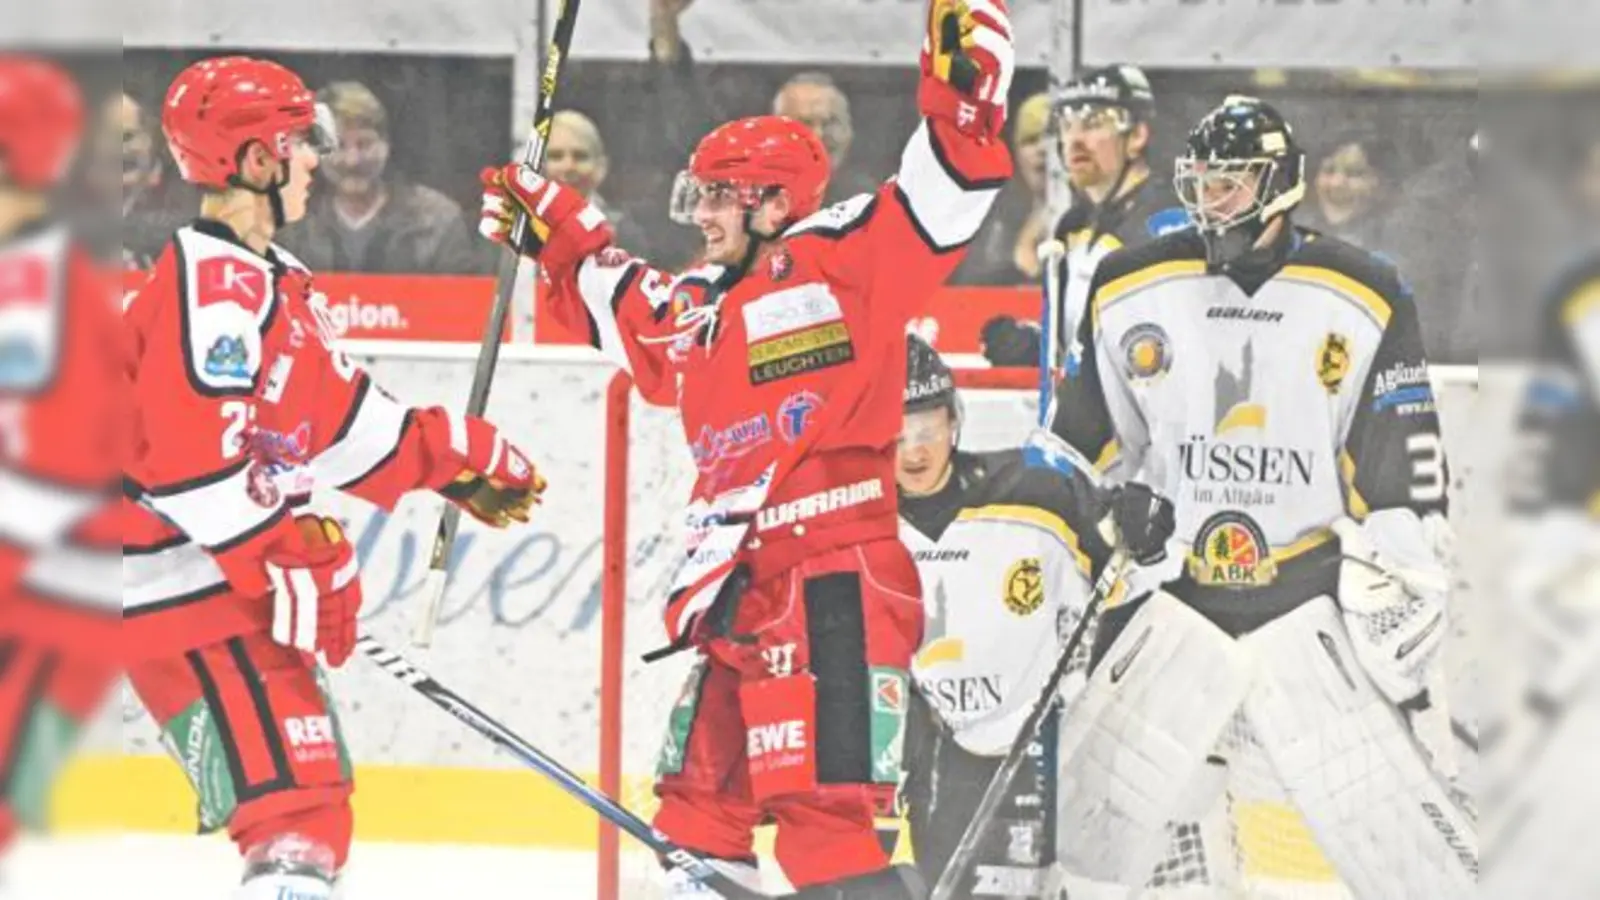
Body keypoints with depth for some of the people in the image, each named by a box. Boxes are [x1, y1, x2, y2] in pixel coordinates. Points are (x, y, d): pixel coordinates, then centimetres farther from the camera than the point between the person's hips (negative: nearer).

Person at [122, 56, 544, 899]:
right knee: (296, 807, -19)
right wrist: (292, 569, -25)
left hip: (243, 585, 11)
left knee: (308, 795, 20)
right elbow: (192, 459, -27)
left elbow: (337, 413, 24)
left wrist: (454, 459, 23)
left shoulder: (266, 278, 16)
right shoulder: (213, 284, -18)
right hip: (194, 595, -11)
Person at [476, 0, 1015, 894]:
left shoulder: (842, 259, -3)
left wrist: (967, 76, -23)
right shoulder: (698, 309, 20)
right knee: (701, 800, 15)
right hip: (736, 592, 9)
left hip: (836, 582, -9)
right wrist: (552, 224, 39)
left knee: (824, 816, -16)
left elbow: (946, 183, -12)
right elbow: (623, 305, 41)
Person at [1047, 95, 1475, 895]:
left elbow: (1403, 478, -3)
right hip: (1169, 595, 2)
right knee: (1086, 829, 2)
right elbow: (1083, 450, 11)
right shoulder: (1129, 294, 1)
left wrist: (1404, 601, -7)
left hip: (1312, 599, -2)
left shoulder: (1363, 303, -5)